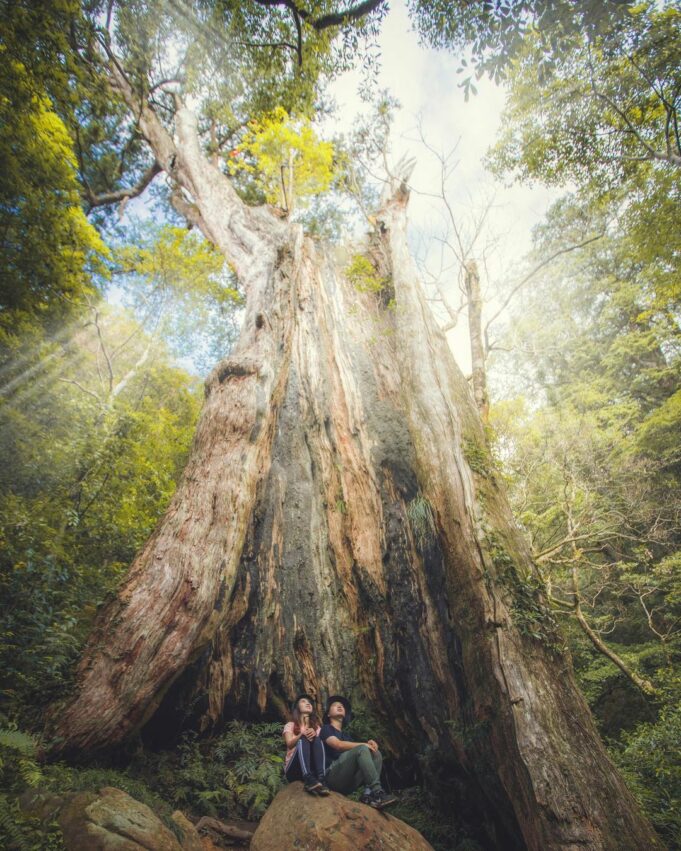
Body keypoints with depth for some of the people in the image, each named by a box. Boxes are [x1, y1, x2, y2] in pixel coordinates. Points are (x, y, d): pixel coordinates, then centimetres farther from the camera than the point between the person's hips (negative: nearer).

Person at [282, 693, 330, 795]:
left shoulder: (316, 726, 22)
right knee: (303, 740, -28)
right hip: (293, 769, -2)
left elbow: (320, 742, 2)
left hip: (312, 768, 2)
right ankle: (309, 780, -52)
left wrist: (314, 734, -21)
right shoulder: (290, 725, 14)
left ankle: (320, 779, -44)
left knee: (317, 740, -23)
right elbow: (289, 744, -6)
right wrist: (302, 734, -27)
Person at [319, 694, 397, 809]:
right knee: (361, 749, -25)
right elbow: (338, 745, -11)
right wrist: (364, 744, -12)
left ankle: (368, 794, -25)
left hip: (349, 781, 7)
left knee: (376, 754, -6)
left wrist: (369, 744, -9)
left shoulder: (347, 735, 31)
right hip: (333, 776, -7)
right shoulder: (326, 728, 10)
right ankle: (377, 792, -34)